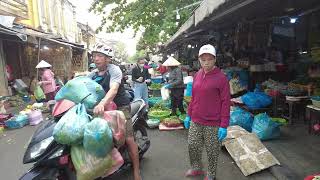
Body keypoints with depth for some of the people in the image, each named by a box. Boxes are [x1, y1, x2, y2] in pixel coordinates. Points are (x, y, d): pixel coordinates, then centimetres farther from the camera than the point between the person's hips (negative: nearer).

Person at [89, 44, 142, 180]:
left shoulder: (114, 69, -11)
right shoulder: (92, 75, 11)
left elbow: (113, 89, -28)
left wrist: (102, 103, -45)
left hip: (120, 107, -6)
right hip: (102, 108, 6)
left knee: (128, 139, -11)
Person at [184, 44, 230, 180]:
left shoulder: (221, 78, -11)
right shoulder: (197, 75, 7)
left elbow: (225, 103, -12)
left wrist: (224, 126, -13)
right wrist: (188, 115, 15)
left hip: (213, 124, -5)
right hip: (195, 121, 5)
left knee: (212, 151, 10)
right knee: (192, 146, 14)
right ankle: (196, 168, 40)